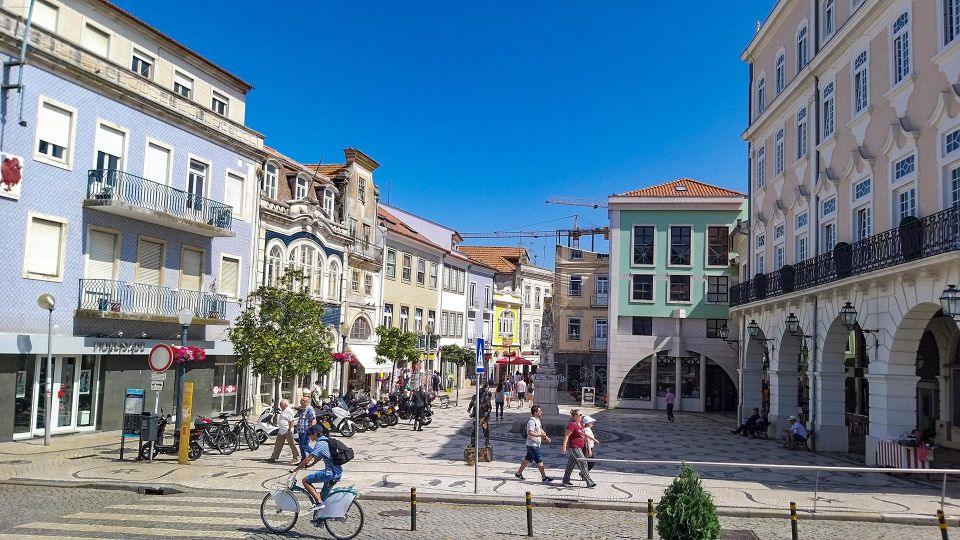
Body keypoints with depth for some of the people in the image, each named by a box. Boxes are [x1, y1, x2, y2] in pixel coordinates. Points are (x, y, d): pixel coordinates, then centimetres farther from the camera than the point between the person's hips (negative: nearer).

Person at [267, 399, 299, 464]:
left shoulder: (289, 411, -15)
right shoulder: (283, 411, 16)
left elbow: (291, 421, -19)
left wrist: (289, 429, -22)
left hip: (287, 431, -10)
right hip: (281, 431, 10)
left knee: (292, 445, -1)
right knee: (278, 445, 10)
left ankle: (295, 458, 7)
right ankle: (273, 458, 13)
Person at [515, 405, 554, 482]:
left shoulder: (537, 420, 13)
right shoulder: (531, 421, -20)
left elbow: (540, 430, 24)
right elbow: (530, 433, -29)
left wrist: (546, 437, 10)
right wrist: (540, 435, -27)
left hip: (535, 444, 10)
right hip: (533, 445, -10)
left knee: (527, 459, 16)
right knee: (539, 461, -5)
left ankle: (519, 473, 25)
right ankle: (544, 477, 2)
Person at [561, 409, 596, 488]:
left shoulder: (580, 424, 10)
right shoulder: (572, 425, -18)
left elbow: (584, 434, 25)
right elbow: (566, 436, -19)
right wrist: (564, 446, -25)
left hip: (579, 448, 9)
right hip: (574, 447, -9)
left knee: (571, 465, 16)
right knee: (583, 464, -9)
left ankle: (566, 480, 25)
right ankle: (589, 482, -6)